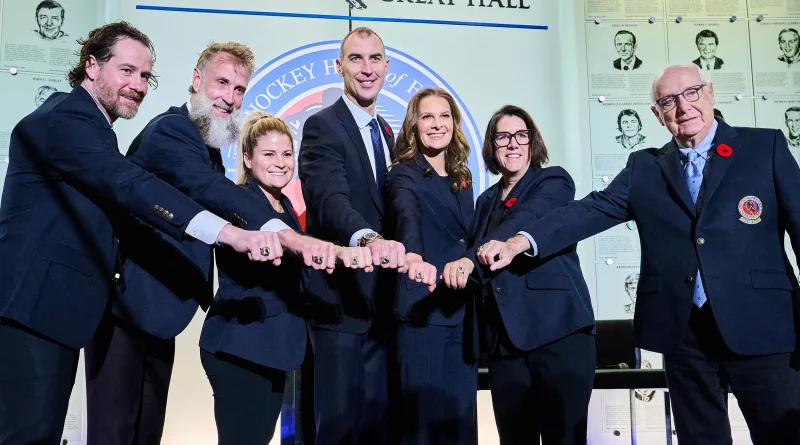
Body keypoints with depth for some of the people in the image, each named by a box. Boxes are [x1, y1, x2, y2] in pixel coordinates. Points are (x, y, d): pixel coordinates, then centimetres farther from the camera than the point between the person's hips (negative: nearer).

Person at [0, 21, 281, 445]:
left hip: (53, 306, 10)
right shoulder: (64, 118, -15)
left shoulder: (86, 124, 18)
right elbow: (129, 185, -31)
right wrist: (228, 232, -41)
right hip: (35, 305, -10)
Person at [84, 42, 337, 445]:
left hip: (155, 307, 9)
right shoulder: (170, 129, -17)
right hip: (125, 302, -9)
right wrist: (288, 235, -52)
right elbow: (208, 188, -37)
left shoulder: (208, 143, 14)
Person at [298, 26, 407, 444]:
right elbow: (330, 200, -29)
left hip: (380, 297, 8)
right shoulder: (322, 126, -11)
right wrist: (369, 239, -47)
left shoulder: (386, 132, 14)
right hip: (340, 296, -7)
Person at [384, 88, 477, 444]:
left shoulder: (461, 178, 15)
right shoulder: (404, 174, -5)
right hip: (423, 310, -6)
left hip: (463, 313, 6)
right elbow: (406, 216, -28)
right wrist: (413, 256, -47)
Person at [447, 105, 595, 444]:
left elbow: (526, 221, -18)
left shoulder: (554, 181, 2)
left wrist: (471, 259, -32)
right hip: (503, 337, 5)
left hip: (557, 327, -5)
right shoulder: (487, 200, 19)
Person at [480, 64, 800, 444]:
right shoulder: (644, 168, 10)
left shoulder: (766, 146, 4)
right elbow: (592, 210, -1)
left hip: (760, 326, -2)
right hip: (683, 331, 2)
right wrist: (520, 241, -15)